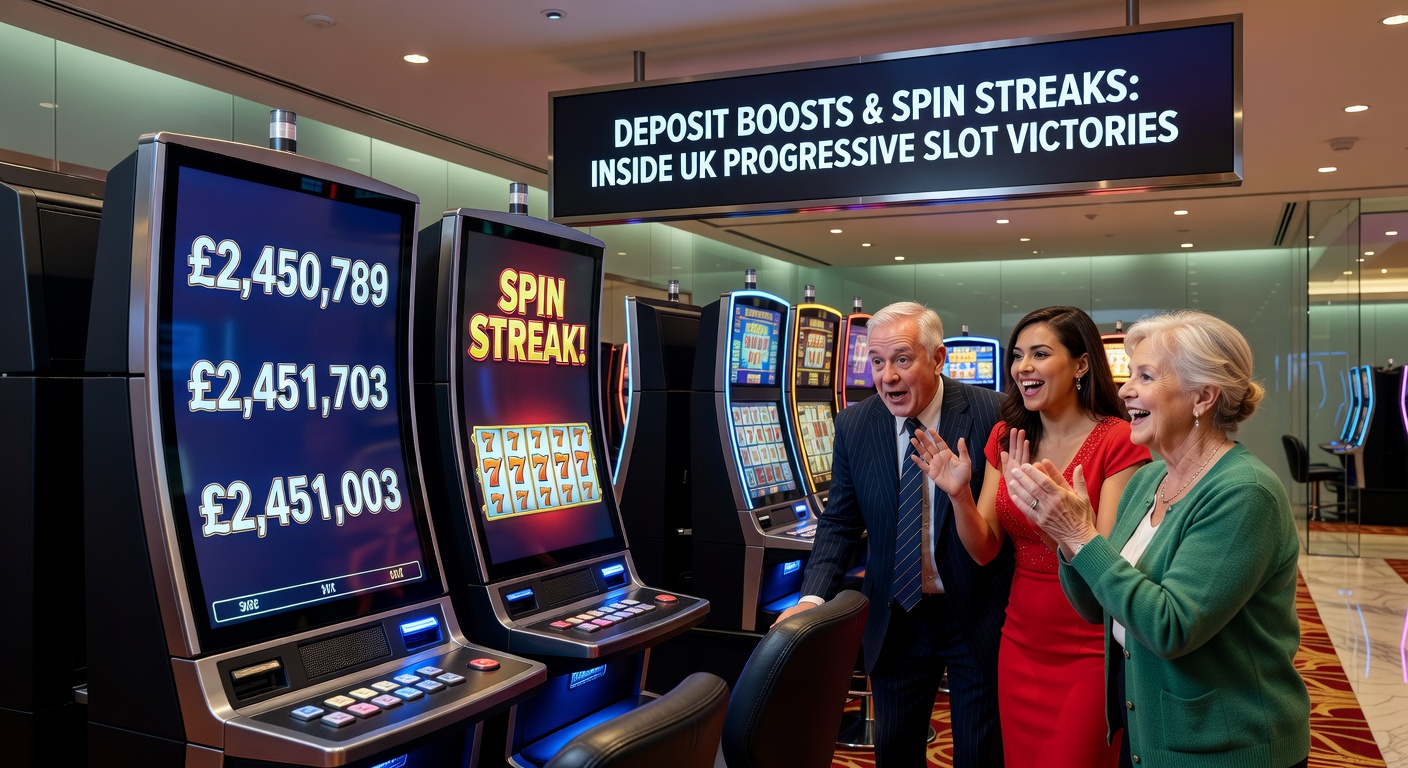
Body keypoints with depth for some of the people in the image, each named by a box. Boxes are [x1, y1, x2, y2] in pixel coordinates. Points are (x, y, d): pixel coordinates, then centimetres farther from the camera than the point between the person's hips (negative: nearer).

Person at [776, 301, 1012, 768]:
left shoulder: (991, 415, -15)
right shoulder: (854, 425, -4)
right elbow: (840, 522, 0)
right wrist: (813, 597, -12)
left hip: (978, 618, -2)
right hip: (894, 621, 3)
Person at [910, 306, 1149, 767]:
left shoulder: (1118, 442, -13)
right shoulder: (1006, 438, 3)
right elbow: (984, 551, 0)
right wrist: (959, 495, -19)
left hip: (1090, 654, -5)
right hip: (1021, 645, 5)